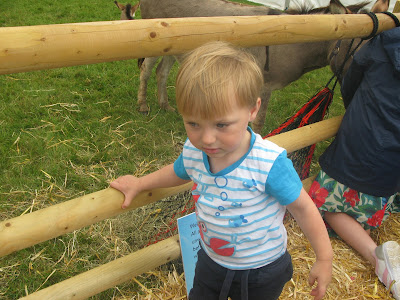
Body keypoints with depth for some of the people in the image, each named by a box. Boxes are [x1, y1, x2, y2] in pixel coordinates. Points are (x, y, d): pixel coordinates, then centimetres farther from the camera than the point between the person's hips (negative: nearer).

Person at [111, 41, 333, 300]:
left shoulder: (269, 164, -34)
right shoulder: (193, 152, -17)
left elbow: (303, 208, -20)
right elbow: (177, 172, 8)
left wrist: (324, 258, -10)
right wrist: (139, 184, 17)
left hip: (262, 272, -4)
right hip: (211, 262, 5)